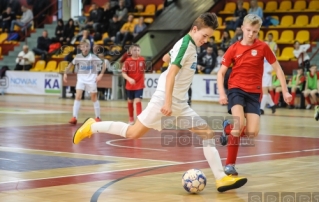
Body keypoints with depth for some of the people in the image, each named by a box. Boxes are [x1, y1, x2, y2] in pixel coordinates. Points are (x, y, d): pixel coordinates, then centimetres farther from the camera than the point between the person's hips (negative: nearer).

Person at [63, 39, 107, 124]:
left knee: (94, 98, 6)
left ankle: (98, 117, 19)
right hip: (81, 79, 2)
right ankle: (74, 117, -13)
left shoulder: (93, 57, -10)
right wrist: (65, 73, 6)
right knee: (78, 96, -12)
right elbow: (71, 64, 13)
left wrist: (101, 75, -11)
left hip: (91, 79, -2)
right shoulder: (78, 57, -3)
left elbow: (103, 65, -3)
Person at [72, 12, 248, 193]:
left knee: (208, 133, -1)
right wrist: (168, 102, -29)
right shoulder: (186, 45, -16)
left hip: (179, 104, 9)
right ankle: (91, 127, 15)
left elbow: (166, 58, 28)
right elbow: (171, 74, -24)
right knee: (133, 133, -2)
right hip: (165, 100, -9)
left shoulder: (186, 44, 11)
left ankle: (221, 178, -4)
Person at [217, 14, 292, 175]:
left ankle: (229, 129, 22)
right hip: (236, 90, -1)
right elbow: (221, 72, 4)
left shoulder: (263, 47, -2)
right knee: (239, 124, -25)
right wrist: (222, 94, -10)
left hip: (254, 93, 1)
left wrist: (285, 91, 2)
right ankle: (230, 164, -8)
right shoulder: (234, 49, -2)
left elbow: (277, 68, 7)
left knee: (252, 133, -11)